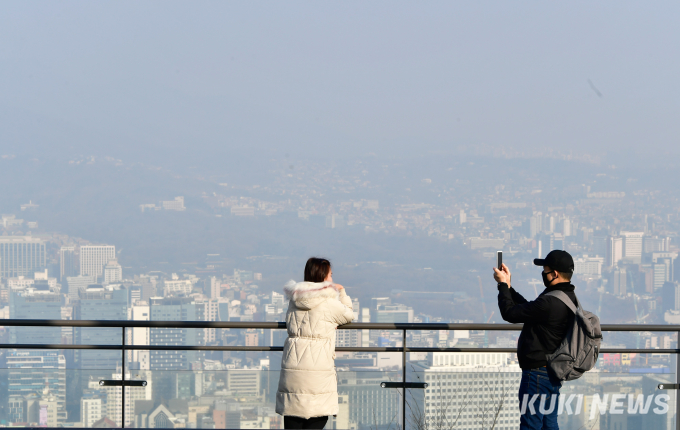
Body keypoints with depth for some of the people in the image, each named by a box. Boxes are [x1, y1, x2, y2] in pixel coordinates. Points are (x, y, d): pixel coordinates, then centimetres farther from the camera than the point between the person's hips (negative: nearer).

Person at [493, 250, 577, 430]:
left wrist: (503, 285, -3)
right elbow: (528, 308, 16)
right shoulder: (569, 298, 7)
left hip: (537, 372, -10)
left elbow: (510, 313, -18)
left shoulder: (549, 303, -26)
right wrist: (508, 286, 16)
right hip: (554, 373, 10)